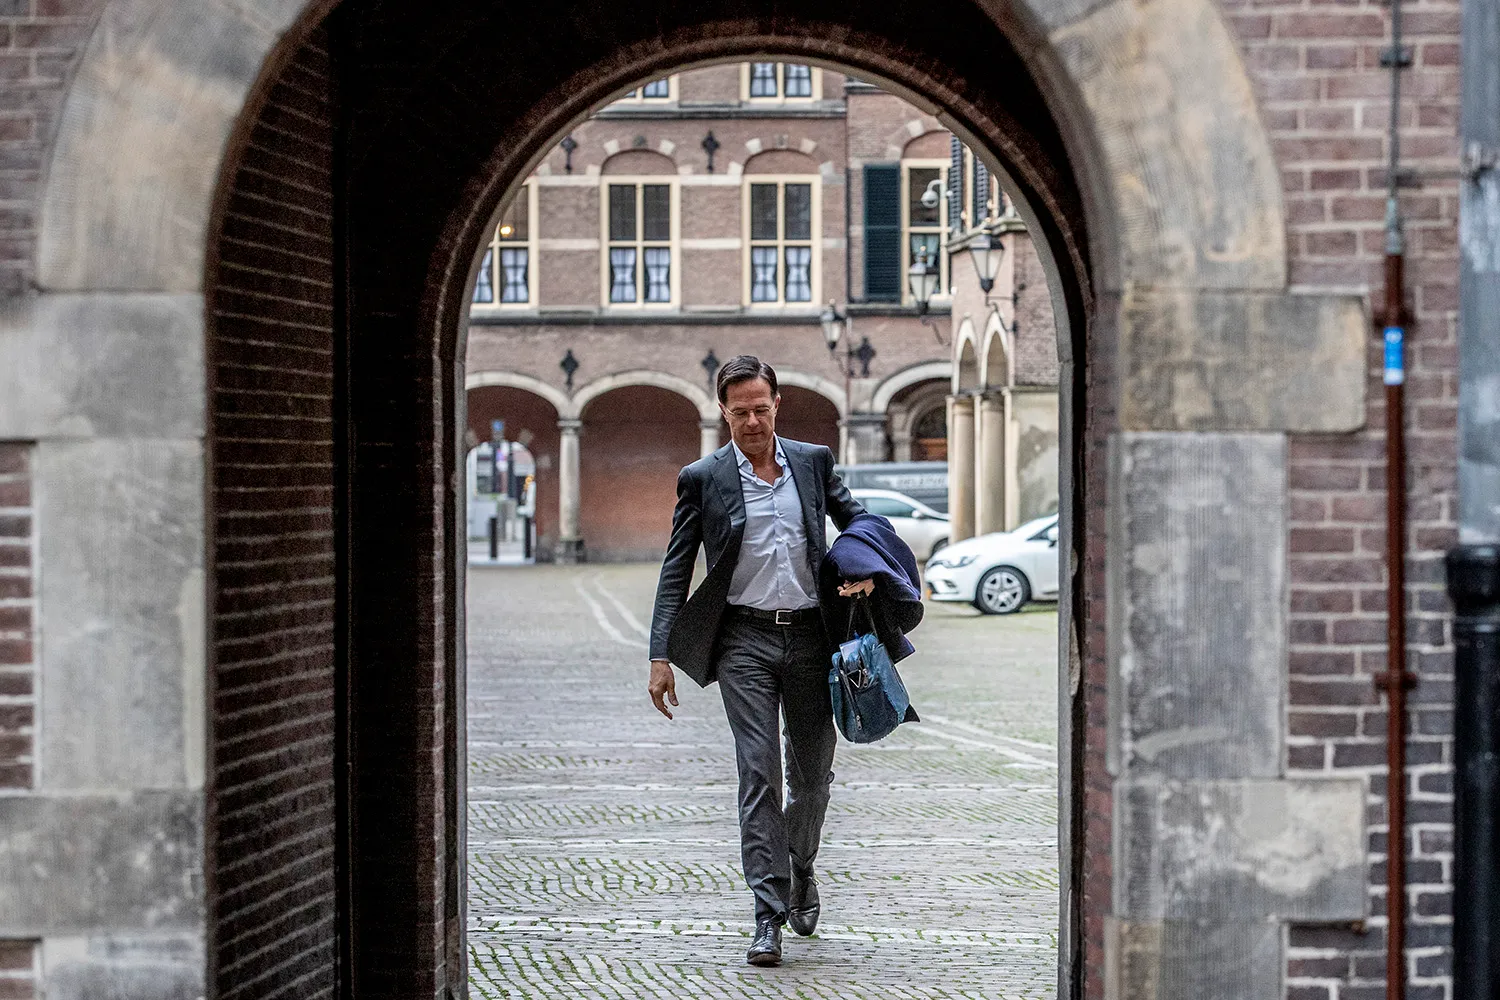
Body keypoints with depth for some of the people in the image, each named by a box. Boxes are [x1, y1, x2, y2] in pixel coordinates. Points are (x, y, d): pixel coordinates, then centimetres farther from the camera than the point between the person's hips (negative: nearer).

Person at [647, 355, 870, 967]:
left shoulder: (814, 462, 7)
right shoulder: (702, 479, 1)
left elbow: (858, 521, 19)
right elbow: (675, 572, 2)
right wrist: (661, 656, -6)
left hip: (810, 636, 3)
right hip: (744, 640, -2)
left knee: (813, 775, 11)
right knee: (759, 775, -9)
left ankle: (800, 868, 39)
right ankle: (768, 919, -8)